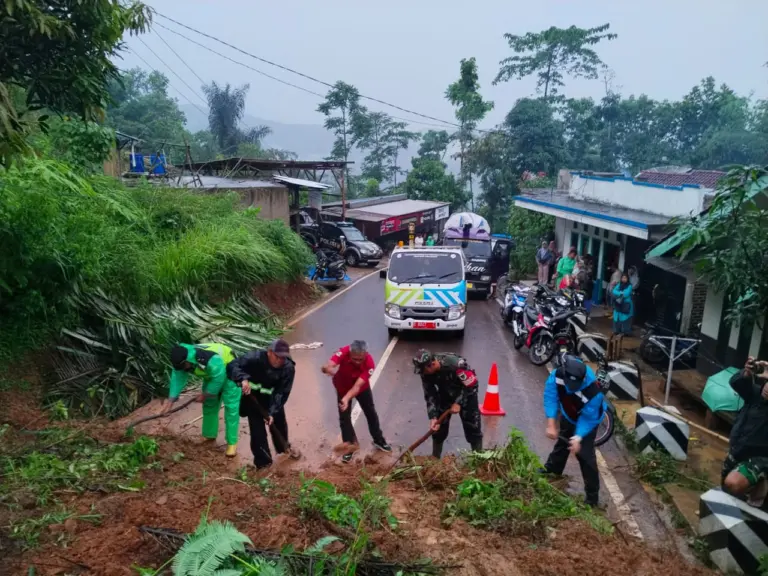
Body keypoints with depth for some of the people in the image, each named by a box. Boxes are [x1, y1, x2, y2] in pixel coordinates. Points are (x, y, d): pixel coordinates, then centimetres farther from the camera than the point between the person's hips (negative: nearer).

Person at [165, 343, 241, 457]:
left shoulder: (210, 360, -44)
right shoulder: (181, 360, -21)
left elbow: (218, 379, -31)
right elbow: (178, 378, -12)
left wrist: (205, 394, -19)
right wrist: (171, 398, -15)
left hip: (228, 371, -8)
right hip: (211, 374, 8)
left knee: (230, 407, -9)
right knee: (209, 405, 14)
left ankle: (232, 442, -1)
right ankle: (210, 436, 32)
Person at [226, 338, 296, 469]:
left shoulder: (288, 368, -25)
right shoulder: (255, 357, -32)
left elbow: (282, 393, -23)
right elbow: (232, 365, -32)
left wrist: (272, 412, -32)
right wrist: (243, 379, -50)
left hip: (272, 398, 3)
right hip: (253, 396, -3)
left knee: (279, 422, 18)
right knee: (257, 428, -5)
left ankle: (283, 447, 47)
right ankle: (263, 461, 11)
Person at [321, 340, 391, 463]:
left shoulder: (369, 363, -38)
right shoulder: (343, 352, -38)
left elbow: (358, 386, -43)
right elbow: (327, 367, -48)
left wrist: (346, 399, -59)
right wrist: (328, 369, -72)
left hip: (362, 387, 0)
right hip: (343, 388, 0)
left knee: (371, 413, 12)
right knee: (344, 417, 2)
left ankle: (379, 440, 33)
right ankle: (350, 445, 20)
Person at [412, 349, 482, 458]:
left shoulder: (456, 363, -40)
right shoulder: (426, 372, -22)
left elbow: (471, 384, -27)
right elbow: (430, 395, -12)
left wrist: (459, 402, -25)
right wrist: (433, 416, -20)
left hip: (466, 393, -4)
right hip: (445, 394, 5)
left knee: (472, 427, -4)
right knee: (438, 425, 3)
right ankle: (435, 457, 18)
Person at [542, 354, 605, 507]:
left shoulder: (593, 391, -44)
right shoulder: (557, 375, -36)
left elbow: (588, 418, -30)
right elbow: (551, 397, -26)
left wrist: (578, 437, -37)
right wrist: (551, 424, -31)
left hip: (587, 419, -5)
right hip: (568, 416, 5)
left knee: (585, 455, -7)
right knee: (561, 443, 25)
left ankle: (592, 496, 8)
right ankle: (551, 471, 50)